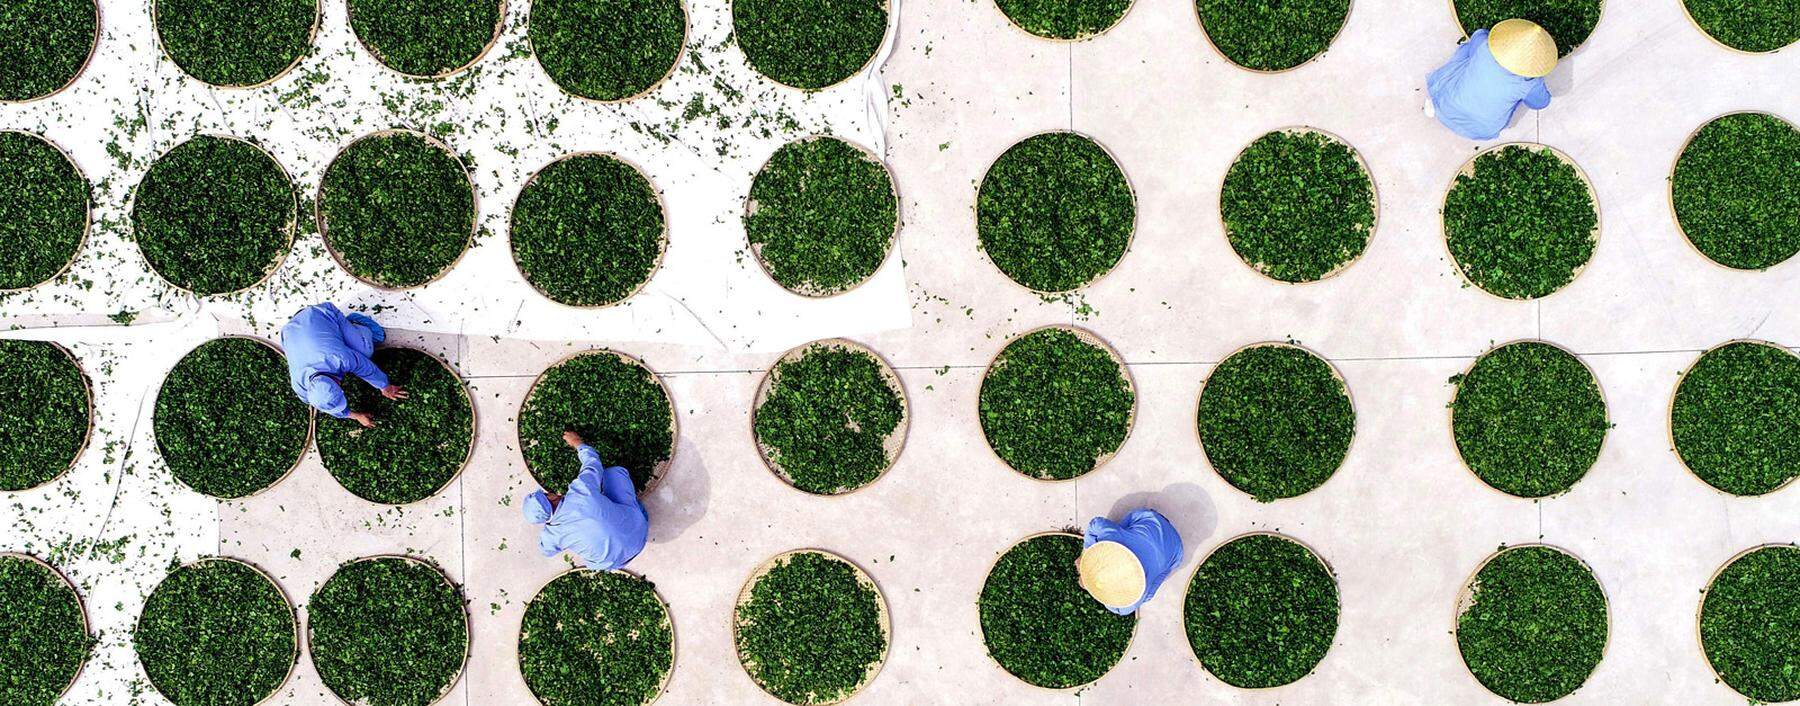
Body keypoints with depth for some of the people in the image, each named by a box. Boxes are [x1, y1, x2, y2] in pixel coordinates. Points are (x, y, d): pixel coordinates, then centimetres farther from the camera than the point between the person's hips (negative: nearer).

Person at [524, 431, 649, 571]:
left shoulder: (551, 535, -20)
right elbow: (593, 462, -2)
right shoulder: (581, 489, -25)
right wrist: (578, 444, 17)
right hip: (639, 530, 0)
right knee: (615, 472, 13)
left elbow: (547, 550, 8)